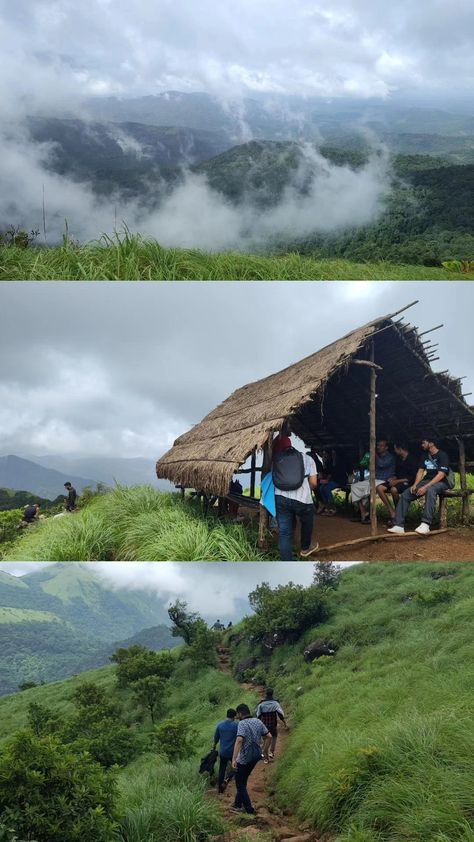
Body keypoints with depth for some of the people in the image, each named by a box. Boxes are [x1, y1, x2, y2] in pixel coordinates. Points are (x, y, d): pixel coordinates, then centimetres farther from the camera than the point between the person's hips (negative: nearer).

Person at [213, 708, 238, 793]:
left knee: (222, 769, 15)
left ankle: (220, 788, 18)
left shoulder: (219, 725, 0)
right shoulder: (236, 725, -11)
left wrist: (214, 747, 27)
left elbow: (216, 738, 10)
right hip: (233, 751, -3)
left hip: (223, 752, 3)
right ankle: (227, 779, -9)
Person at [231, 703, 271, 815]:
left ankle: (250, 810, 6)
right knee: (243, 781, 23)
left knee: (240, 783, 7)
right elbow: (268, 736, 9)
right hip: (256, 755, 8)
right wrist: (264, 751, 18)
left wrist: (234, 759, -34)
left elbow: (239, 740, -31)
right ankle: (238, 805, 32)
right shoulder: (258, 721, 5)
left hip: (245, 758, -8)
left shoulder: (242, 724, -18)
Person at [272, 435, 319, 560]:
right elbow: (314, 483, 6)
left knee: (284, 533, 7)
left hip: (280, 499, 1)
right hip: (303, 499, -1)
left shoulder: (276, 460, 13)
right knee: (307, 522, 29)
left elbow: (274, 480, 15)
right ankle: (305, 548, 49)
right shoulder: (307, 459, 10)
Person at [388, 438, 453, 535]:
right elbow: (420, 471, 12)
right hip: (427, 480, 7)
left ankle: (425, 524, -48)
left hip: (441, 482, -7)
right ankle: (399, 526, -19)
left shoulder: (442, 455, -8)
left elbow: (441, 474, -19)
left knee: (430, 490, -42)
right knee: (405, 494, -12)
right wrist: (415, 485, -8)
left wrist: (425, 487, -27)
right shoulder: (425, 455, 17)